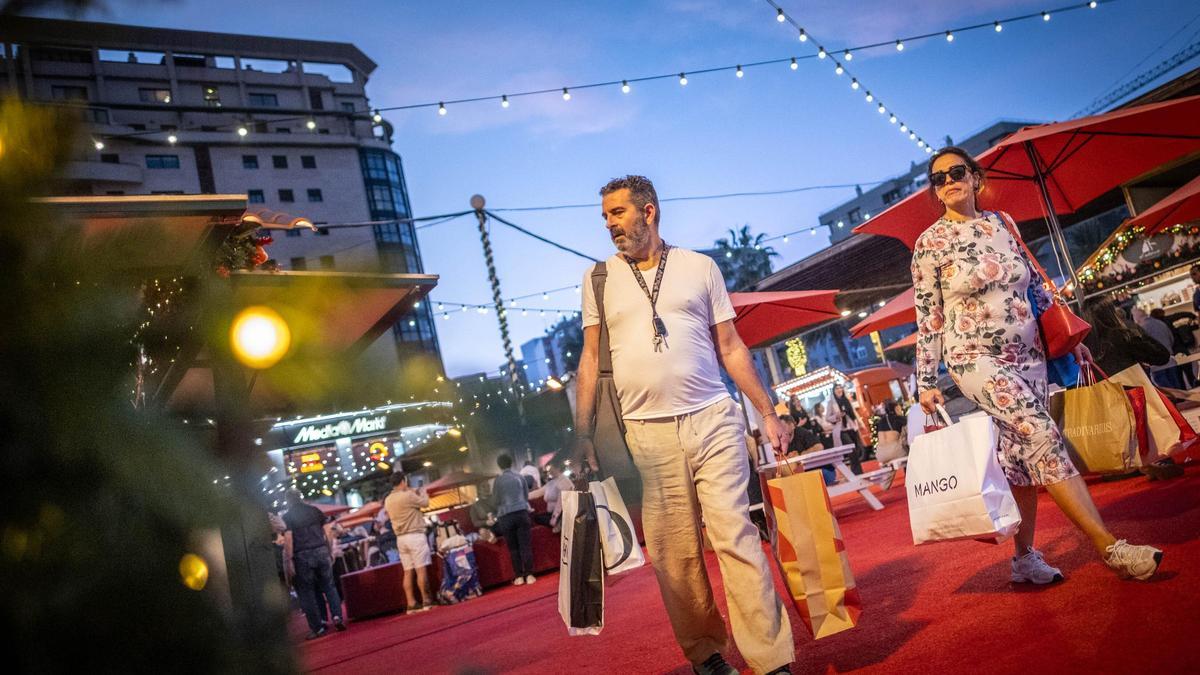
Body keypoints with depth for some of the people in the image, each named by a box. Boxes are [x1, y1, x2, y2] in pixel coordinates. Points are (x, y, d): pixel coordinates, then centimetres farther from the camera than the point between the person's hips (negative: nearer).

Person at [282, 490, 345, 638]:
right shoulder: (314, 511, 9)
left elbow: (288, 540, -11)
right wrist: (329, 552, 15)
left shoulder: (287, 517, -2)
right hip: (321, 552, 3)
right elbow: (325, 534, 9)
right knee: (329, 586, 13)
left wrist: (289, 561, -11)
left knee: (306, 592, 6)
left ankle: (318, 627, 7)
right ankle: (337, 616, -3)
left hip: (302, 556, -3)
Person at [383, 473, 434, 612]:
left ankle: (411, 604, 7)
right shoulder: (408, 495, -15)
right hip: (415, 536, -7)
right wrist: (422, 491, 15)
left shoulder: (388, 500, 9)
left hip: (401, 538, 7)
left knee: (408, 572, 7)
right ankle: (426, 600, -2)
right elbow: (425, 502, -3)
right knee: (421, 569, -4)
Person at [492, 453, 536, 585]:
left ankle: (519, 576, 6)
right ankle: (529, 575, 0)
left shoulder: (498, 480, -2)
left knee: (513, 548, 6)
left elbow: (495, 501, 2)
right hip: (522, 512, 2)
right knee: (525, 546, 2)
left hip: (506, 516, -1)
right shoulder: (520, 476, 5)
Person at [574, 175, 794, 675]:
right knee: (673, 554, 2)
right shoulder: (598, 279, 11)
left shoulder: (699, 267, 9)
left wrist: (768, 413, 6)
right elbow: (591, 357, 10)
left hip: (713, 419, -1)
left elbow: (730, 347, 10)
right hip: (646, 433, 1)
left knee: (735, 535, -6)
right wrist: (582, 431, 3)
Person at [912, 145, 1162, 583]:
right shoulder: (930, 243, -4)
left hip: (1027, 354, 5)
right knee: (1041, 435, -19)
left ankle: (1025, 558, 15)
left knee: (1022, 454, 4)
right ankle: (1111, 548, -18)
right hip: (975, 358, -5)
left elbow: (1035, 286, 17)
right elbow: (928, 317, -4)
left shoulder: (1001, 224, 9)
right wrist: (927, 381, -6)